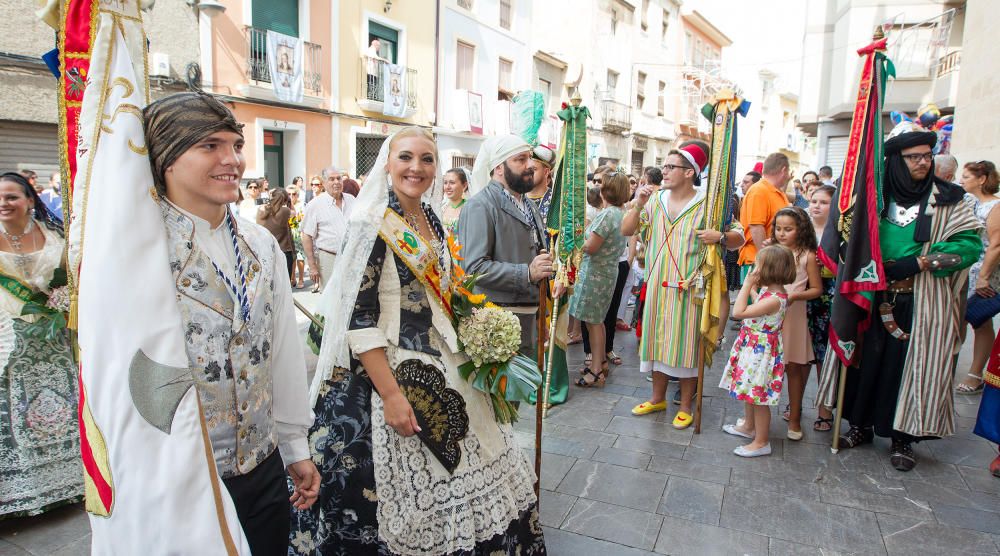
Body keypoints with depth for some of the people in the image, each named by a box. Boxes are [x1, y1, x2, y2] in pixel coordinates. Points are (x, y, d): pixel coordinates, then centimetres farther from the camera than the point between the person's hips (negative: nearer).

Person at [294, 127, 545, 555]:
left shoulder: (433, 222, 8)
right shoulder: (373, 225, -15)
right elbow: (357, 318, -19)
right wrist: (391, 394, -23)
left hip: (444, 367, 8)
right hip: (393, 372, -8)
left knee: (455, 478, 18)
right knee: (409, 487, 5)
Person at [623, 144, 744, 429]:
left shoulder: (708, 204, -5)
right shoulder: (655, 200, 6)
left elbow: (738, 238, -3)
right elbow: (626, 230, 4)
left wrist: (721, 237, -24)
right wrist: (638, 205, -10)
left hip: (688, 288, -4)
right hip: (657, 286, 4)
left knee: (686, 344, 4)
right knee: (658, 340, 13)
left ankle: (685, 405, 20)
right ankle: (658, 398, 29)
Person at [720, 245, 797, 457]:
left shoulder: (774, 299, -27)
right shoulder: (769, 291, 2)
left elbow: (739, 312, -29)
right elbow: (756, 305, 20)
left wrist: (747, 284, -23)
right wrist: (751, 287, 12)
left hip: (760, 353, -10)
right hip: (753, 348, 10)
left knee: (758, 396, 1)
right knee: (749, 391, 24)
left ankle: (761, 442, 14)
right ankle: (748, 426, 42)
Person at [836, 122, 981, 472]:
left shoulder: (947, 200, 0)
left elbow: (970, 242, -6)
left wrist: (919, 263, -14)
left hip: (922, 303, -2)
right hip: (875, 298, 2)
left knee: (912, 365, 3)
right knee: (868, 360, 6)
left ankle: (903, 437, 16)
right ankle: (861, 425, 21)